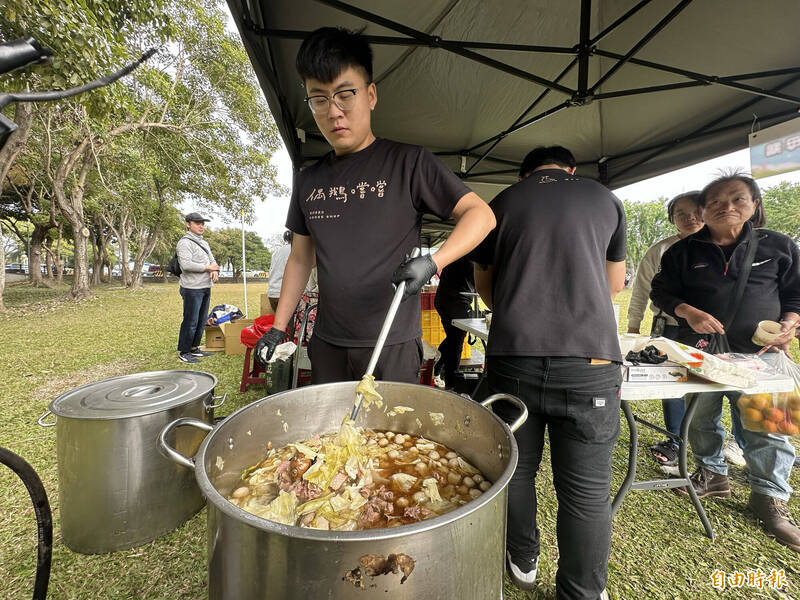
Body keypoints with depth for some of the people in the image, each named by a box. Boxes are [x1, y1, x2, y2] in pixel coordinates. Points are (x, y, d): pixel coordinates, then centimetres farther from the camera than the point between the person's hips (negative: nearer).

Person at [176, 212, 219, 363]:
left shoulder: (204, 243, 19)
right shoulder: (185, 242, -10)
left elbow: (212, 260, 18)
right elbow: (186, 265, -22)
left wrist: (215, 270, -5)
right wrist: (207, 267, -14)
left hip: (205, 288, 9)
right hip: (192, 289, -9)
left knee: (201, 321, 14)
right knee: (191, 322, -4)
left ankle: (194, 348, 26)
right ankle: (183, 352, 8)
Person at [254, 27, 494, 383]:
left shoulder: (407, 162, -5)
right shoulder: (308, 181, 8)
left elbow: (480, 214, -9)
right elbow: (300, 259, 14)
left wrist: (432, 263, -26)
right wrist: (278, 327, 10)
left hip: (394, 346, -4)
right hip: (328, 346, 4)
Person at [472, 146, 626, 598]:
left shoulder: (502, 204, 12)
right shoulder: (604, 199, 13)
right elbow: (615, 284, 22)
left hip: (513, 357, 1)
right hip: (589, 361, 0)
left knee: (517, 470, 18)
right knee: (586, 490, 11)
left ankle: (523, 562, 39)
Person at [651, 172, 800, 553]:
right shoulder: (685, 251, 3)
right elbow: (662, 292, 2)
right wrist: (688, 312, -15)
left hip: (757, 354, 0)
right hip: (699, 351, 1)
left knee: (768, 428, 2)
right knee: (701, 419, 13)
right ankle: (712, 475, 35)